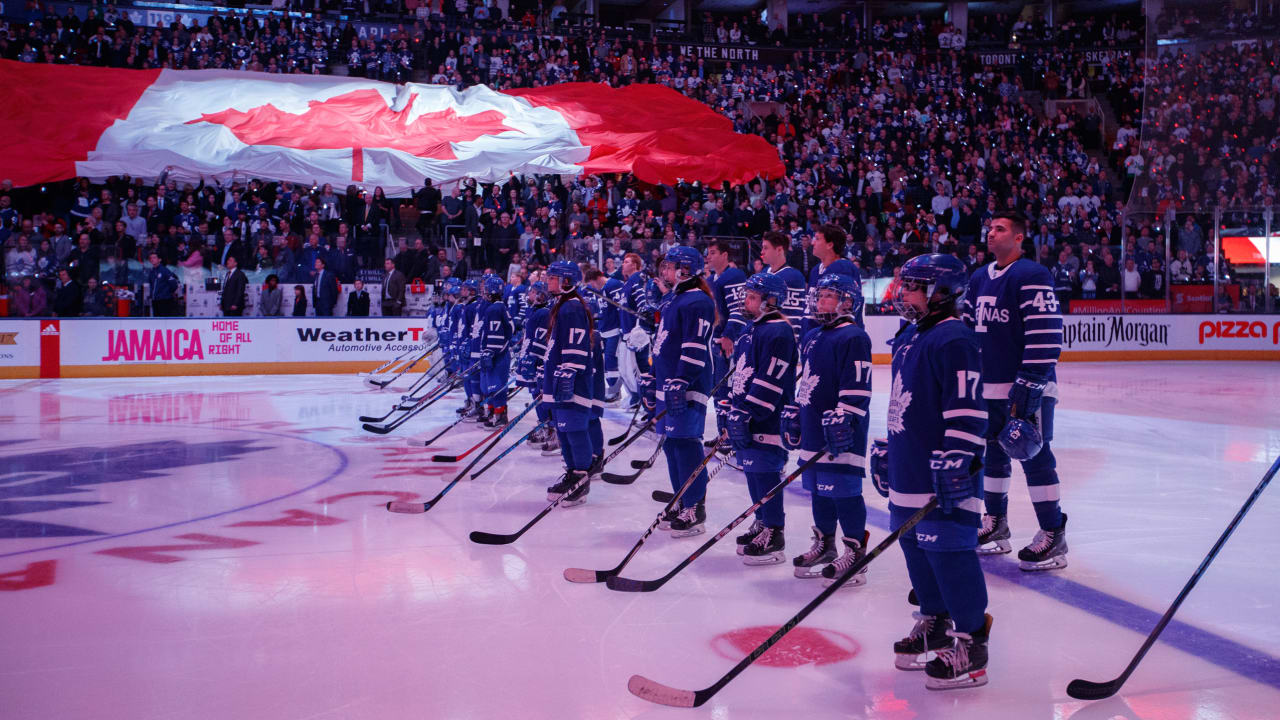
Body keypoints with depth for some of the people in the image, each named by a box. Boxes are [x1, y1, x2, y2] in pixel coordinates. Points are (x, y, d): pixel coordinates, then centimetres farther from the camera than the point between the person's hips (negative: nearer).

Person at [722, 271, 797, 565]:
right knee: (752, 471, 15)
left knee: (765, 472, -6)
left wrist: (745, 413, -22)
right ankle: (761, 524, 27)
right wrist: (730, 408, 20)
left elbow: (769, 381, -21)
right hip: (746, 417, 10)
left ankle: (773, 535, 1)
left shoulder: (778, 332, -15)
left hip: (767, 420, -10)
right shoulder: (752, 330, 17)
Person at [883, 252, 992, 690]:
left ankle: (970, 646, 4)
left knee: (949, 552, -6)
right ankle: (934, 628, 33)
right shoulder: (910, 337, 16)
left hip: (942, 475, -10)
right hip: (909, 472, 10)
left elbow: (966, 410, -21)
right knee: (916, 548, 17)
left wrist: (957, 463, -25)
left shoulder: (952, 340, -15)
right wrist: (887, 452, 26)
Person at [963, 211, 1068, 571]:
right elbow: (969, 326, 21)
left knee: (1034, 457, -4)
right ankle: (995, 526, 27)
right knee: (993, 453, 14)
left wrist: (1030, 384, -23)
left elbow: (1045, 334, -19)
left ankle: (1053, 535, 4)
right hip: (988, 385, 8)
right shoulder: (979, 278, 14)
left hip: (1026, 386, -8)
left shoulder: (1032, 276, -12)